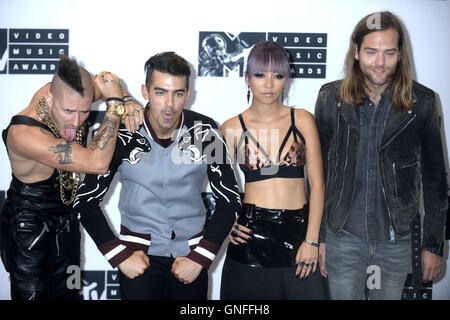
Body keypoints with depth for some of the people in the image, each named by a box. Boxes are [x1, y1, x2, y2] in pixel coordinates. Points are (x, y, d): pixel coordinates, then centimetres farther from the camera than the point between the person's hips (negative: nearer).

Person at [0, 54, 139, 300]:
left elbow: (106, 80, 2)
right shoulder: (23, 134, -36)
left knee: (67, 293, 20)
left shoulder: (64, 92, -17)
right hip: (28, 232, -7)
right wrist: (114, 103, -34)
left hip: (65, 223, 7)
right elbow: (97, 162, -41)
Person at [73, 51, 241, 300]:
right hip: (139, 255, -1)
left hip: (191, 254, 2)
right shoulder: (123, 135, -11)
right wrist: (119, 256, -9)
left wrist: (201, 257, -8)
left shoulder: (204, 131, -9)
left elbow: (229, 199, -3)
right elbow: (86, 200, -3)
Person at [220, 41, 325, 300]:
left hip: (298, 230, 1)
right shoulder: (232, 128, 2)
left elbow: (317, 183, 1)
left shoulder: (303, 120, 3)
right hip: (251, 232, 0)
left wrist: (312, 239, -5)